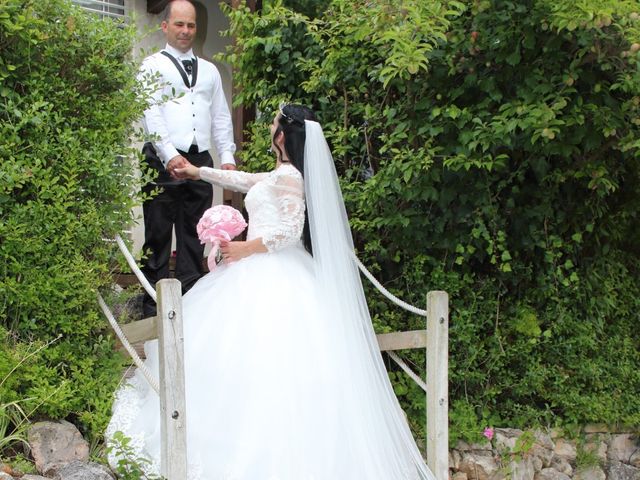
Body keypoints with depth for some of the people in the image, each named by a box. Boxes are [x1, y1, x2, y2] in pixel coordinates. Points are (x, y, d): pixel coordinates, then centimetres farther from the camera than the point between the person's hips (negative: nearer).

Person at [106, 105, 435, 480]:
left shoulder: (287, 177, -12)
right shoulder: (282, 175, 17)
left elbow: (291, 230, -19)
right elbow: (245, 180, 31)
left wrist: (246, 249, -12)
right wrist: (199, 172, 40)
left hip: (272, 279, -10)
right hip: (269, 275, 10)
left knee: (259, 358, -11)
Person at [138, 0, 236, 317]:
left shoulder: (209, 70, 19)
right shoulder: (153, 66, 3)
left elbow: (221, 116, 18)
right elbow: (151, 114, -10)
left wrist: (227, 156, 5)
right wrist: (170, 156, -22)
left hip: (200, 161, 5)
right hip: (163, 161, -5)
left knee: (194, 236, 8)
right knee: (158, 236, -1)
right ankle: (153, 306, 5)